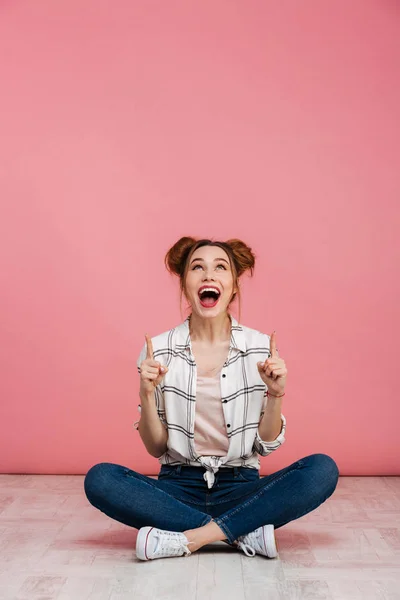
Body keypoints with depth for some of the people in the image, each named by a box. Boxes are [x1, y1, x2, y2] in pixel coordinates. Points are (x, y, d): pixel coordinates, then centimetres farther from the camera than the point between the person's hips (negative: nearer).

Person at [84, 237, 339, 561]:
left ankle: (185, 538, -21)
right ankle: (245, 532, -19)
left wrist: (275, 394, -15)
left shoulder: (262, 347, -2)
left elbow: (267, 445, 2)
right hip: (179, 487, 1)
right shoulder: (158, 349, -3)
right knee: (99, 478, -25)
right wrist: (147, 393, -16)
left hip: (241, 487, 0)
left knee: (323, 469, -24)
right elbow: (155, 448, 0)